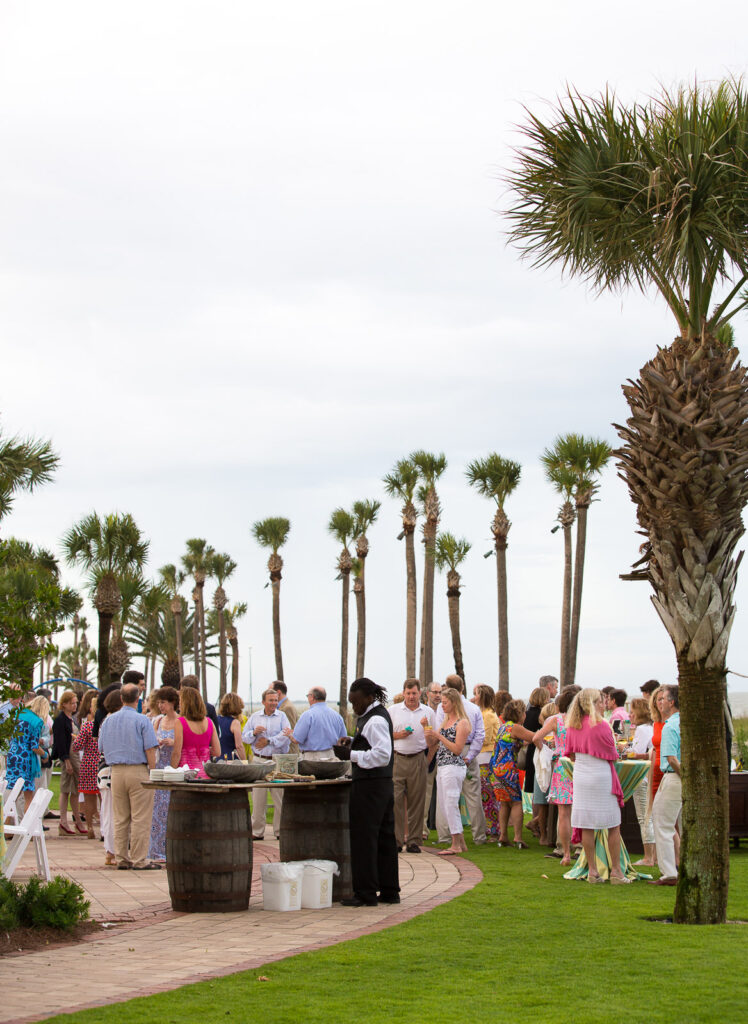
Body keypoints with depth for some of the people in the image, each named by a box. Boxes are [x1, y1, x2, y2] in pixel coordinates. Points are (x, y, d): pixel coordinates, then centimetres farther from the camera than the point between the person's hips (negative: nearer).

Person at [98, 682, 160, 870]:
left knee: (120, 819, 10)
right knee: (140, 819, -2)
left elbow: (102, 749, 14)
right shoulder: (142, 721, -7)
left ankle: (121, 859, 13)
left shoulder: (108, 721, 9)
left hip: (116, 772, 5)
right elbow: (150, 750, -11)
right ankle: (139, 860, -2)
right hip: (138, 770, -5)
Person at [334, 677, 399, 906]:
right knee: (385, 837, 12)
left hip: (369, 785, -11)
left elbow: (382, 755, -23)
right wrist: (352, 743, 11)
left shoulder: (375, 720, -17)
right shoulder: (375, 715, 15)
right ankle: (389, 891, 17)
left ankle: (366, 893, -3)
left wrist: (351, 754, -20)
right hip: (384, 784, 11)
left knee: (363, 838, -6)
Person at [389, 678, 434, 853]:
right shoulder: (393, 710, 8)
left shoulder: (428, 712, 9)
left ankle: (413, 840, 7)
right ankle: (396, 840, -4)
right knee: (395, 799, -8)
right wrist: (398, 735, -7)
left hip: (418, 759, 1)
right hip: (397, 759, -1)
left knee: (416, 801, 2)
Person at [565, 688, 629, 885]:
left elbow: (572, 755, 10)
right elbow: (613, 756, -6)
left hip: (580, 776, 5)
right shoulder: (601, 725, -13)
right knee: (613, 826, 4)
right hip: (601, 775, -5)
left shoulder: (572, 725, 4)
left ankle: (592, 871, 9)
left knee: (587, 826, 6)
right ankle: (615, 871, 4)